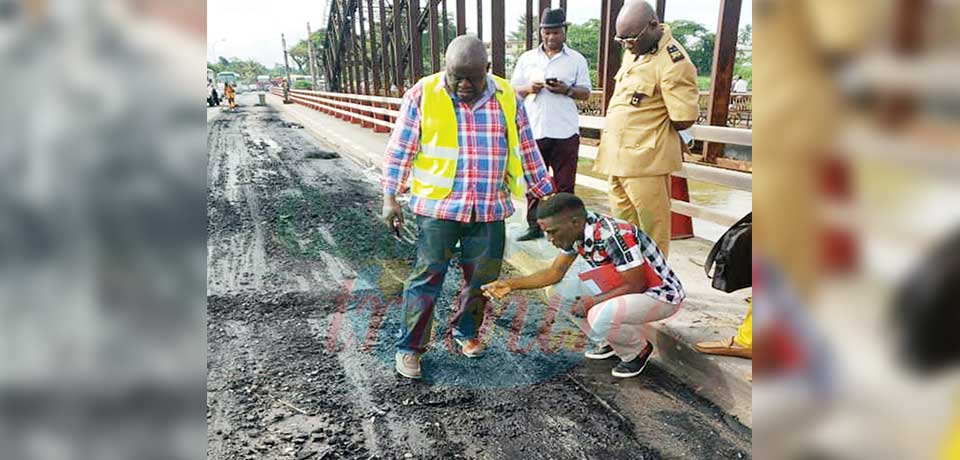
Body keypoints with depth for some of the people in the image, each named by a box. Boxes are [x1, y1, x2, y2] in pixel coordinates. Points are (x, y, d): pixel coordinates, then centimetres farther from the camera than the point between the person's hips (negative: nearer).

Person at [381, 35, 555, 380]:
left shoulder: (507, 98, 5)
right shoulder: (422, 94, -3)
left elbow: (527, 150, 11)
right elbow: (400, 150, 0)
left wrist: (546, 194, 12)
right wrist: (389, 197, -5)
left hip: (490, 209, 3)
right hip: (438, 206, -3)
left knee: (482, 277, 11)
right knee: (427, 276, 2)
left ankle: (466, 332, 34)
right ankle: (409, 347, 16)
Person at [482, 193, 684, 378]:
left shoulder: (615, 236, -31)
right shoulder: (575, 232, -6)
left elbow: (636, 285, -25)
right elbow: (554, 273, 2)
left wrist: (593, 302, -20)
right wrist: (511, 284, -6)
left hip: (662, 294, -8)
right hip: (624, 288, 8)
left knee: (600, 317, -33)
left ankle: (637, 351, -1)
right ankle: (610, 341, 13)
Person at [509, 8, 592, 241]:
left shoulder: (577, 60, 6)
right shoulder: (526, 58, 10)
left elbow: (585, 92, 5)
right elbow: (513, 89, 11)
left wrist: (567, 90, -15)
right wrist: (529, 88, -11)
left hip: (565, 133, -2)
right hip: (533, 131, 2)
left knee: (564, 183, 3)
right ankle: (534, 226, 18)